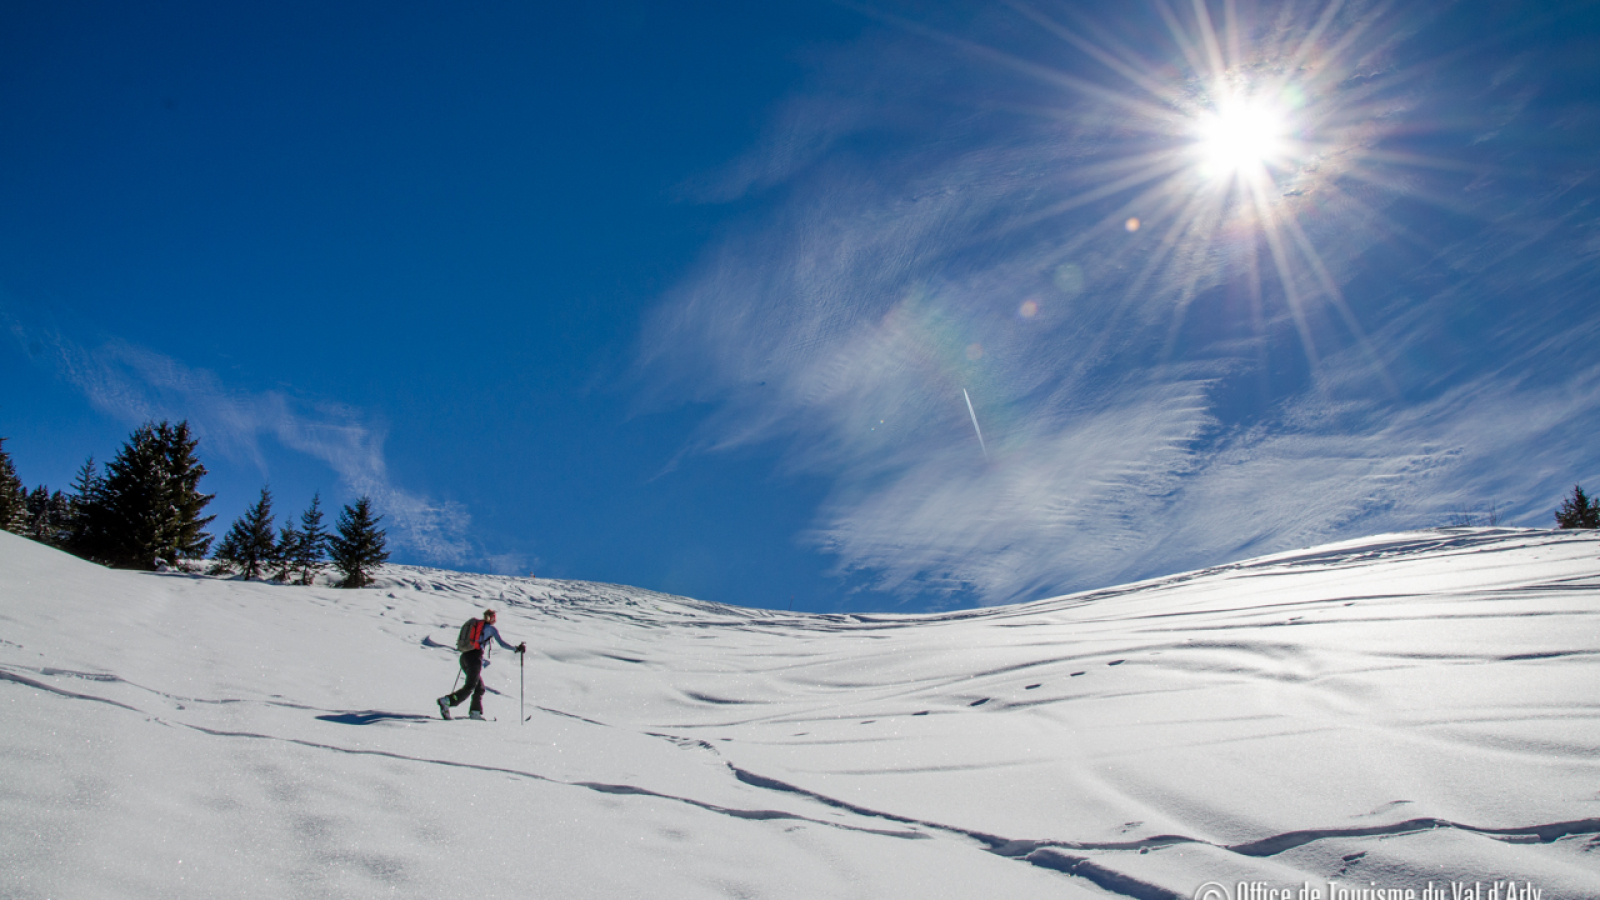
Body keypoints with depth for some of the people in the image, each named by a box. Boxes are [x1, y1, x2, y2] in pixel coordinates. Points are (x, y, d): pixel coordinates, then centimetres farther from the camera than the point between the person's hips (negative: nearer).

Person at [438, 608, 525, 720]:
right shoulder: (491, 628, 3)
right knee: (470, 687, -6)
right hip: (475, 657, -7)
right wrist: (516, 649, 13)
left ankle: (475, 712, 9)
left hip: (464, 656, 7)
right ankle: (446, 701, -22)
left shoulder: (474, 624, 20)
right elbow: (502, 643, 1)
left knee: (479, 686, 15)